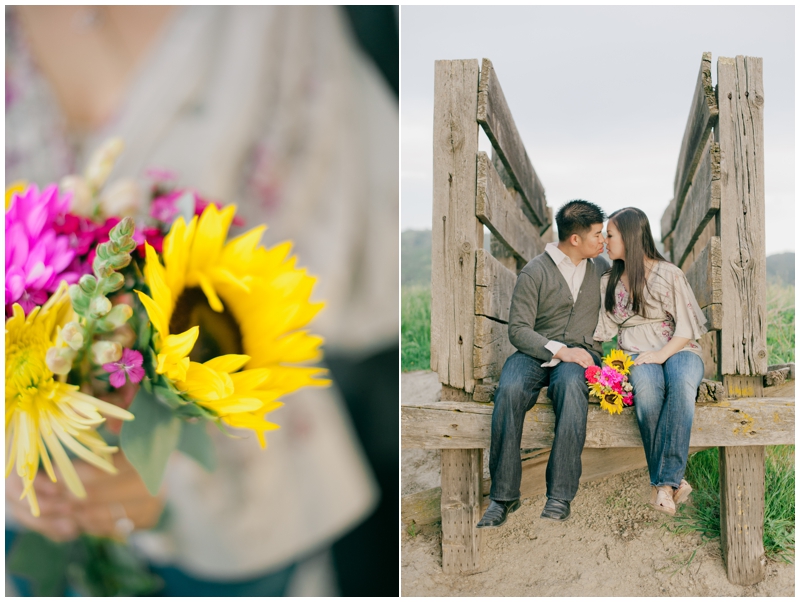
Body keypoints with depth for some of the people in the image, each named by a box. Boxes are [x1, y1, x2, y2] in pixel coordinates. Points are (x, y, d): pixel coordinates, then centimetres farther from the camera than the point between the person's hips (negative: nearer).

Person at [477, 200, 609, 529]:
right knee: (510, 390, -35)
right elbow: (518, 329, -5)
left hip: (581, 352, 2)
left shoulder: (600, 267, 16)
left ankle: (560, 498, -36)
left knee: (571, 384, -36)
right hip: (535, 353, -1)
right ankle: (503, 496, -26)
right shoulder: (535, 272, 0)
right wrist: (558, 350, -18)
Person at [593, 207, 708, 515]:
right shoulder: (608, 283, 18)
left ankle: (665, 482, -38)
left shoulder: (669, 274, 3)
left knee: (681, 383, -39)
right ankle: (671, 481, -32)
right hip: (635, 355, 2)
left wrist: (662, 353, -16)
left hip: (677, 350, -2)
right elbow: (601, 329, 17)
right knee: (647, 386, -37)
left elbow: (688, 327, -1)